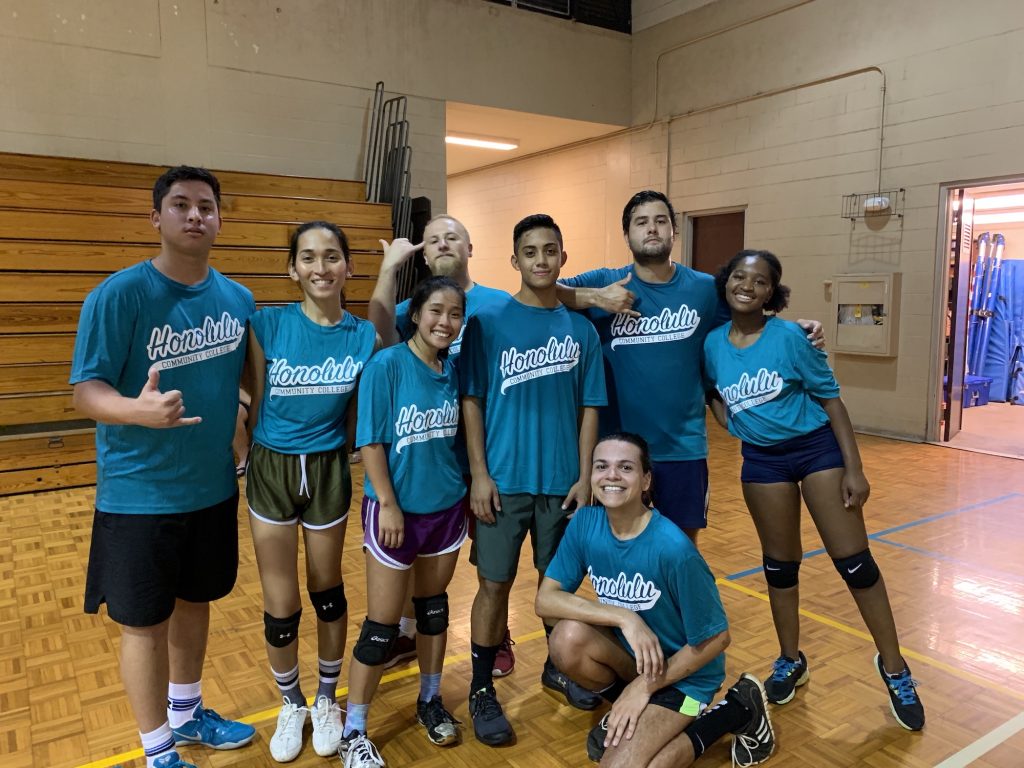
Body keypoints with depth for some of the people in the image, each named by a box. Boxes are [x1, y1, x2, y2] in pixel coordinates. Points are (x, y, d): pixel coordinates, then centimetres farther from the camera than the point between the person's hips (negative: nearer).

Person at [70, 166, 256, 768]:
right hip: (139, 494, -5)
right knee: (144, 623, 9)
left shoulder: (238, 298, 0)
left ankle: (186, 715, 43)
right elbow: (86, 390, -19)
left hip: (214, 487, 5)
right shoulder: (120, 294, -16)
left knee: (195, 604, 20)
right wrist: (138, 410, -38)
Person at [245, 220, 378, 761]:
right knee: (281, 608, 8)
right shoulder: (267, 325, -11)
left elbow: (355, 422, 2)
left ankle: (326, 701, 40)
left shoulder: (364, 337, -8)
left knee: (328, 592, 16)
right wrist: (243, 461, 1)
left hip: (328, 473, 1)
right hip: (271, 471, 0)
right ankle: (291, 706, 36)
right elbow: (255, 405, -2)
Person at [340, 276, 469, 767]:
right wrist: (388, 504, -16)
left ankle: (430, 700, 38)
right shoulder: (386, 366, -16)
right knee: (382, 626, 3)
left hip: (446, 507, 5)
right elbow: (370, 442, -15)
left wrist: (466, 488, 11)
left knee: (433, 605, 18)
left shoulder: (453, 369, 0)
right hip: (397, 509, -5)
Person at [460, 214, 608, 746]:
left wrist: (584, 476, 0)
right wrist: (479, 474, -10)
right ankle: (482, 690, 23)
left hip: (562, 479, 3)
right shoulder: (488, 321, -5)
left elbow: (588, 408, 5)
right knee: (495, 583, 5)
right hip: (505, 478, -2)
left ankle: (556, 667, 39)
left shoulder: (580, 329, 2)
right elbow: (472, 401, -5)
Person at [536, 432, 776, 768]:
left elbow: (716, 638, -18)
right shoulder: (584, 523, -14)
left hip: (684, 671, -4)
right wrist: (624, 617, -28)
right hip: (632, 655, 5)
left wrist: (645, 686, -14)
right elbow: (545, 599, -15)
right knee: (568, 637, -24)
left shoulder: (673, 549, -29)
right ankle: (627, 710, 8)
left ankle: (737, 712, 2)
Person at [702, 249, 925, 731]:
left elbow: (830, 399, -9)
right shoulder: (713, 343, -4)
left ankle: (894, 668, 20)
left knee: (854, 561, 0)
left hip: (818, 447, -3)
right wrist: (733, 421, -1)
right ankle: (790, 661, 32)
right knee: (780, 566, 13)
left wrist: (853, 468, -11)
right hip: (762, 459, 3)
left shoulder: (790, 336, -15)